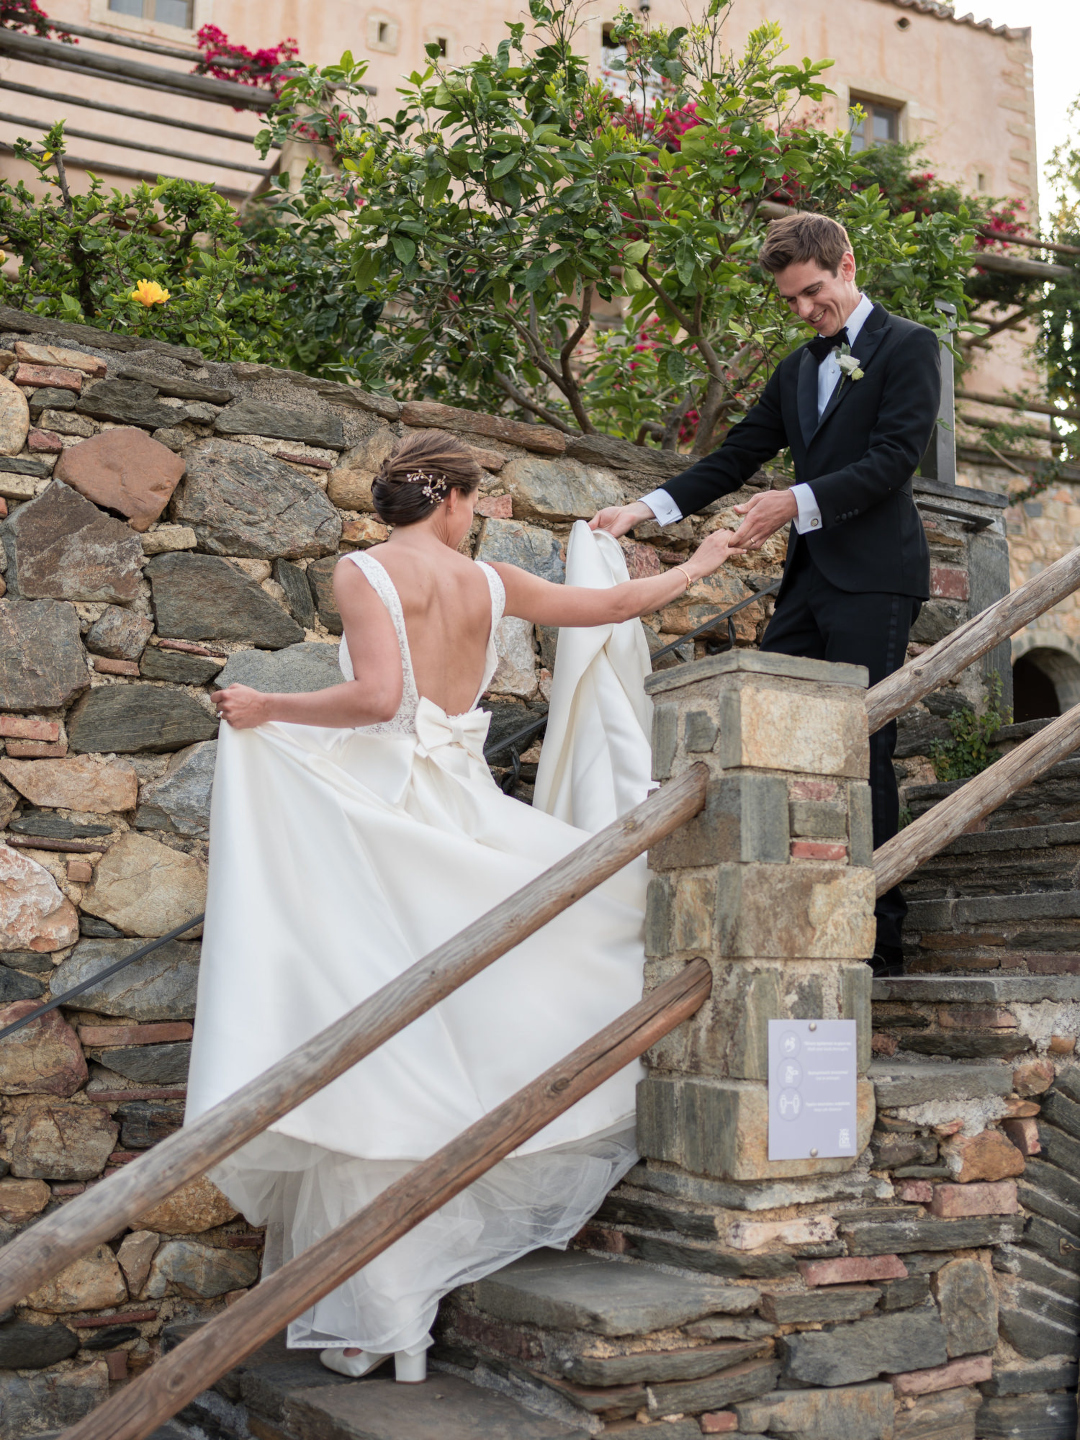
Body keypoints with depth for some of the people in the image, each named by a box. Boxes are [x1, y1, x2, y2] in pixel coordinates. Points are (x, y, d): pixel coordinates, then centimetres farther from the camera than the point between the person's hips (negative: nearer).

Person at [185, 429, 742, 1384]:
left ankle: (378, 1309, 1)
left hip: (381, 812, -4)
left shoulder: (364, 571, -3)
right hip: (461, 813, 4)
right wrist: (700, 564, 38)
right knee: (448, 1045, 13)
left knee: (375, 1048, -2)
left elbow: (376, 696, -17)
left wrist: (265, 710, -4)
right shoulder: (488, 583, 10)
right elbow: (618, 603, 20)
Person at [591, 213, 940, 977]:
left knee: (861, 748, -8)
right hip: (812, 578, 7)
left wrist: (798, 502, -22)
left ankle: (880, 933, -1)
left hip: (875, 578, -7)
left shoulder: (908, 347, 0)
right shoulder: (798, 368, 21)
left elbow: (894, 457, -12)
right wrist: (645, 509, 2)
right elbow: (735, 457, 15)